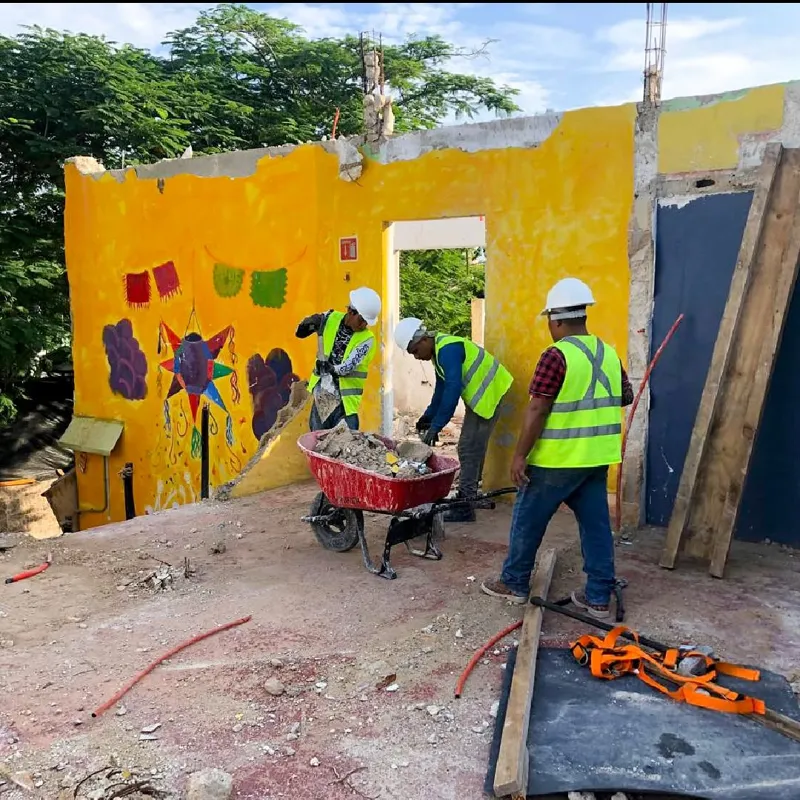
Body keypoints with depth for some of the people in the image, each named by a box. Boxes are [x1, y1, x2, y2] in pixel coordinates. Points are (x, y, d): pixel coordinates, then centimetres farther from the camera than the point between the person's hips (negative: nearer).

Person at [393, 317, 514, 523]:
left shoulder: (448, 349, -23)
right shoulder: (439, 350, 8)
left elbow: (452, 389, -29)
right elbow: (441, 388, 15)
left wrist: (436, 426, -28)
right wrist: (429, 416, 9)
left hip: (488, 394, -10)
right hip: (477, 395, 10)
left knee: (469, 450, -10)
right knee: (473, 448, 16)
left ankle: (464, 508, -7)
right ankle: (469, 496, 27)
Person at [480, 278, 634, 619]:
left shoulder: (557, 355, -16)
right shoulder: (609, 353, 6)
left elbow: (537, 410, -19)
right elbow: (626, 396, 17)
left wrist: (520, 455, -15)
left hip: (557, 459, -7)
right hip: (597, 457, 7)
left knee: (528, 519, 10)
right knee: (596, 523, 12)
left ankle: (514, 583, 23)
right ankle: (599, 597, 18)